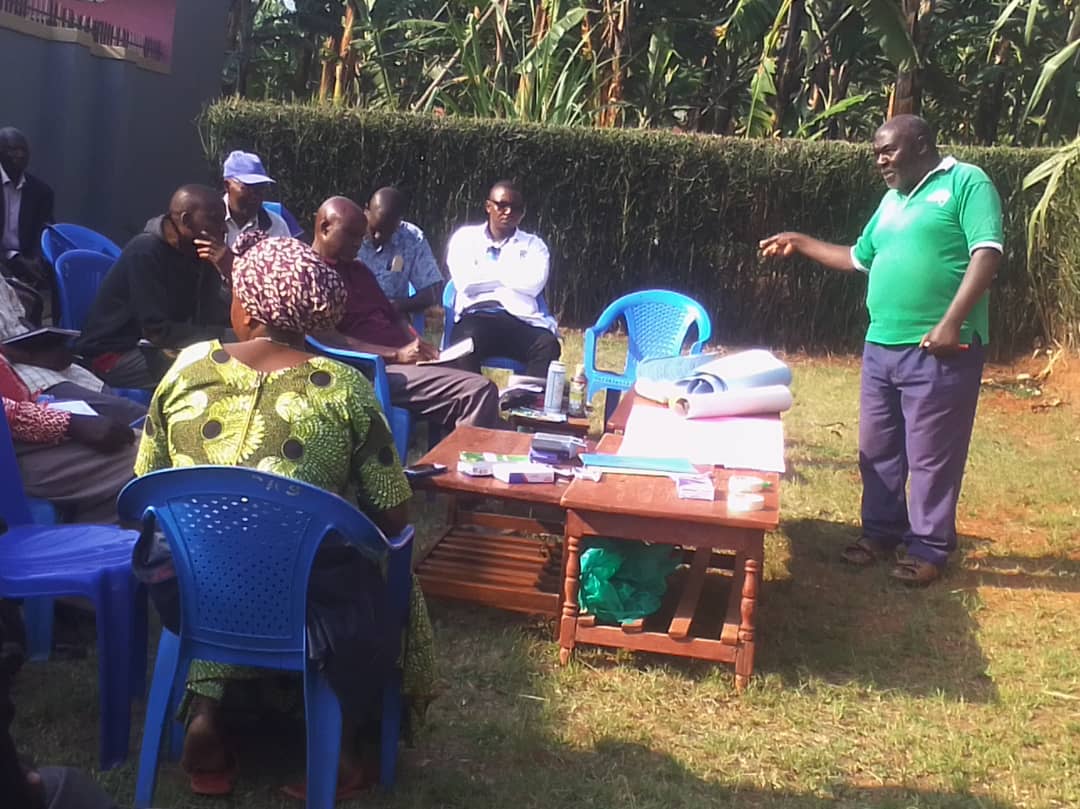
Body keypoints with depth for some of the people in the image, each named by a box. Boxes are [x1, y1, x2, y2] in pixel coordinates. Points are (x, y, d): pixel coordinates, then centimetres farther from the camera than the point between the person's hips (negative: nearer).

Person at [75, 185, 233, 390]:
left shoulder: (198, 252, 0)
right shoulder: (146, 250, -21)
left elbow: (211, 318, -8)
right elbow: (158, 332, -23)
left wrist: (229, 270, -21)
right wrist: (221, 335, -21)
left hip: (153, 347, 7)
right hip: (113, 356, -7)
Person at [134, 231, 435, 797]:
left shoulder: (186, 369, -6)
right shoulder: (344, 387, -13)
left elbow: (147, 486, 4)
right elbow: (391, 514, -9)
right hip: (310, 598, -2)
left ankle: (205, 708, 20)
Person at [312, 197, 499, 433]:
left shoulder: (357, 270, 24)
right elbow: (327, 340, -15)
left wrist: (418, 346, 4)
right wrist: (396, 355, -20)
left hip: (403, 360, 9)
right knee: (479, 391, -24)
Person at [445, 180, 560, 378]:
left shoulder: (533, 245, 22)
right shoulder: (465, 237, 19)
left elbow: (533, 284, 1)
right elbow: (465, 282, 0)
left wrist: (486, 273, 7)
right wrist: (509, 275, 9)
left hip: (521, 319, 2)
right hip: (476, 315, -1)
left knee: (548, 345, -31)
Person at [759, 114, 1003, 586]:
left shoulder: (965, 182, -5)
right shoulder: (892, 200, 19)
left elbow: (987, 254, -15)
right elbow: (859, 259, 30)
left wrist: (950, 323, -23)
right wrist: (801, 244, 25)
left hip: (939, 350, -8)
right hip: (881, 346, 8)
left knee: (931, 455, 1)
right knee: (877, 448, 14)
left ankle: (928, 548, 14)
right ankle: (881, 532, 29)